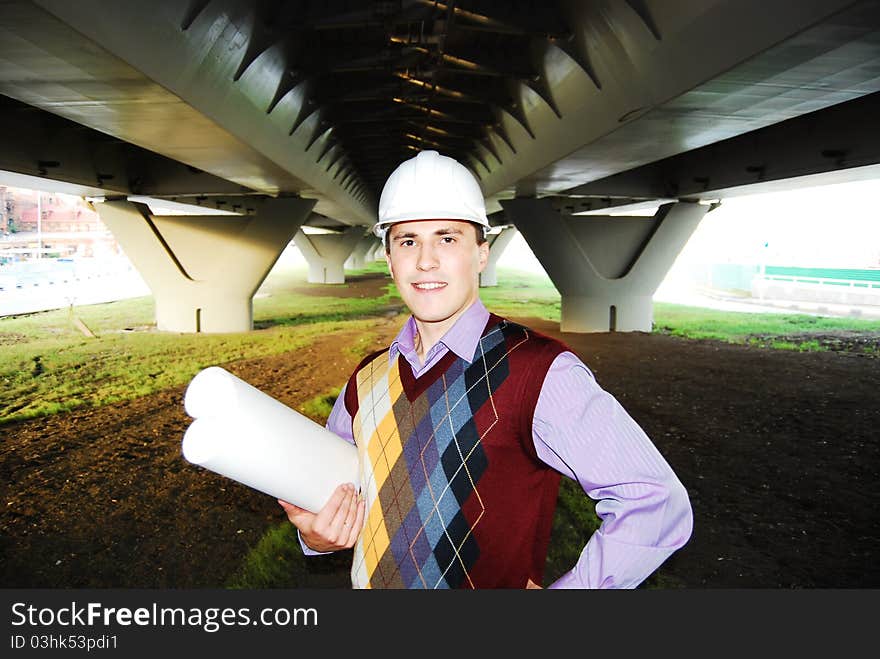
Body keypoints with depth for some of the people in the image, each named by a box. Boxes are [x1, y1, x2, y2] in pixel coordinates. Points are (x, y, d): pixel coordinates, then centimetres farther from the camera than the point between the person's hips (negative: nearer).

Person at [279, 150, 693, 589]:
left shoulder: (540, 373, -24)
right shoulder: (366, 382, -7)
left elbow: (657, 504, -26)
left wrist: (556, 590, -20)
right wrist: (315, 534, -13)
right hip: (369, 582, 5)